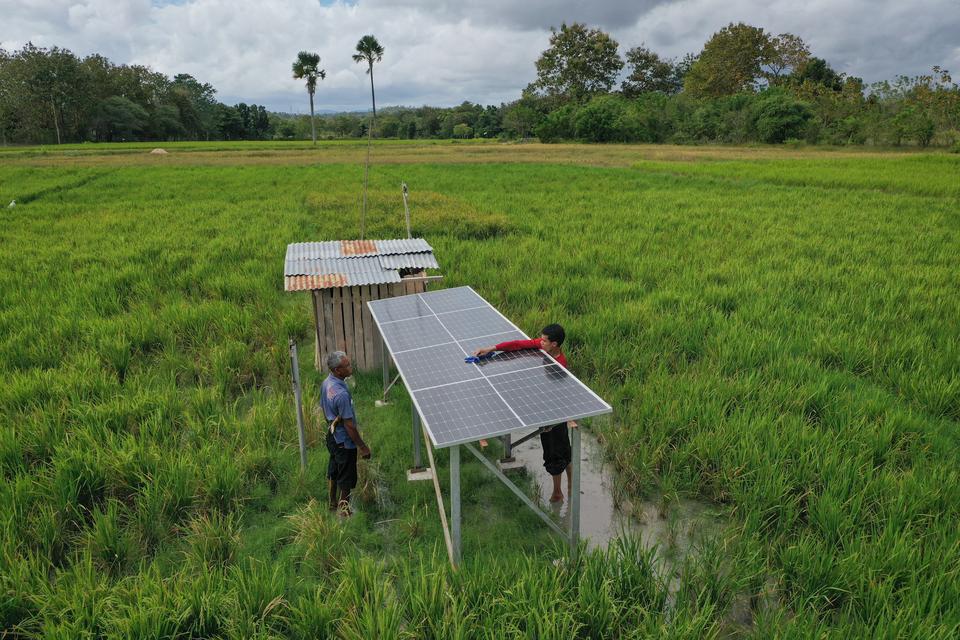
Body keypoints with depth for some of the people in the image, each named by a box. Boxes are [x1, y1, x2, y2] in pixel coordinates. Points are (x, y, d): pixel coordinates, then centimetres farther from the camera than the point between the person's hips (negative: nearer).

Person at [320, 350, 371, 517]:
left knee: (333, 471, 25)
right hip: (345, 441, -9)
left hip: (332, 436, 9)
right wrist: (363, 447, -17)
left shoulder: (325, 383, -5)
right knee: (347, 478, 9)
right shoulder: (341, 394, -33)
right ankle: (344, 511, 25)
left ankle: (333, 503, 44)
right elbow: (349, 425, -26)